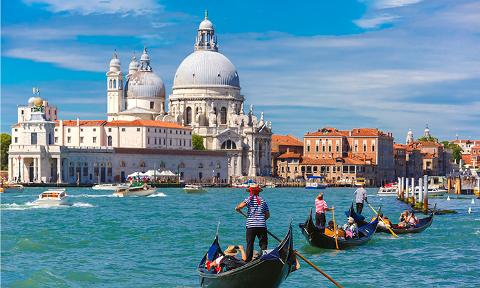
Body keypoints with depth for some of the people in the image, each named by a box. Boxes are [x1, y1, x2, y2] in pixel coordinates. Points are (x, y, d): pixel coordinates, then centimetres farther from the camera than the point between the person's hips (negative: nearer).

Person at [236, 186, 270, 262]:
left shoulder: (250, 199, 0)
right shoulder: (263, 200, 12)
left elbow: (241, 205, -17)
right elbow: (267, 215, 13)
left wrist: (238, 208, 4)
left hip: (251, 225, -2)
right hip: (262, 226, 2)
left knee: (250, 244, 4)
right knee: (263, 244, 7)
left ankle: (248, 261, 3)